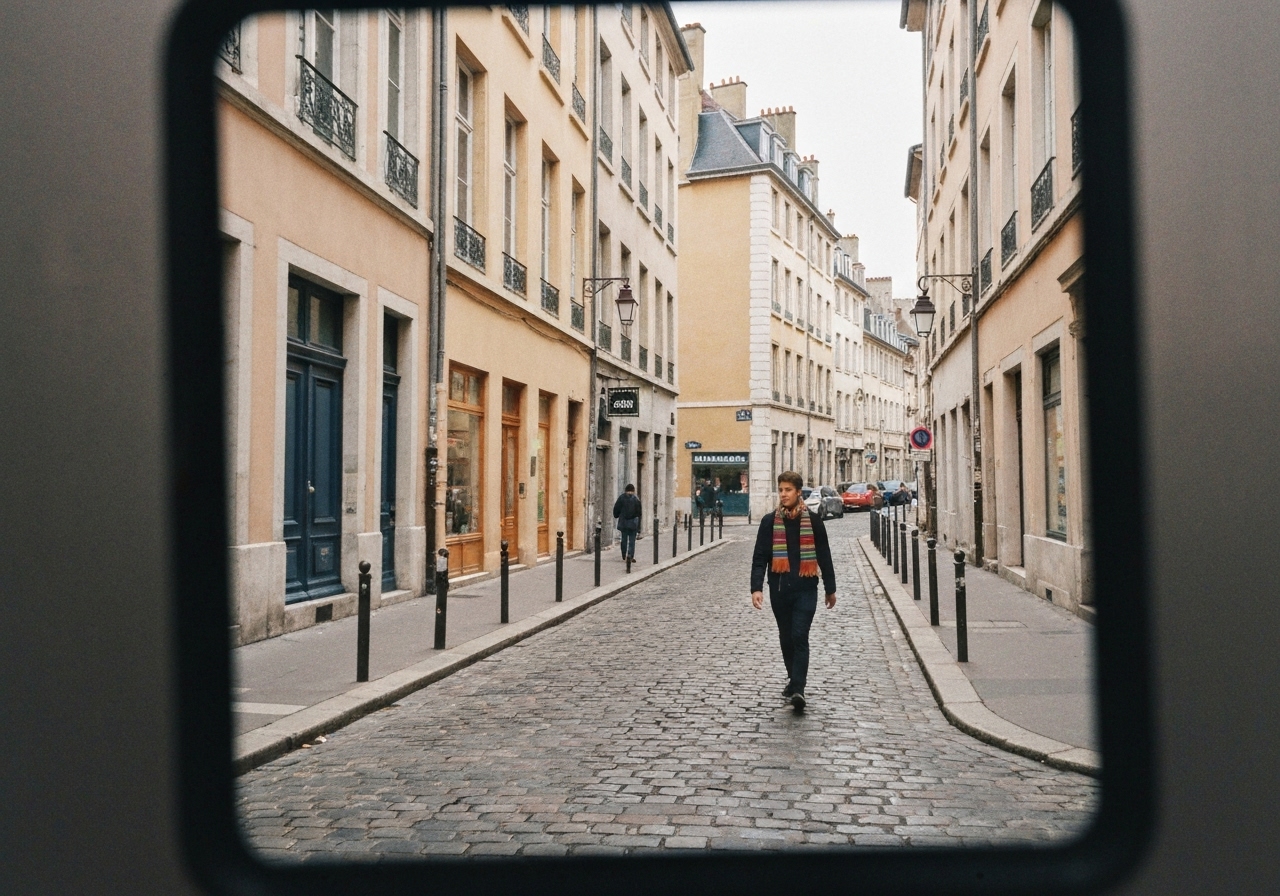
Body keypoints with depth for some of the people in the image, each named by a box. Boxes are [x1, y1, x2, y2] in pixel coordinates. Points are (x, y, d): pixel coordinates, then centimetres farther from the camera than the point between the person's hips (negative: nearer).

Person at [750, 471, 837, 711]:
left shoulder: (812, 520, 0)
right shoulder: (769, 521, 2)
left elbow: (824, 555, 7)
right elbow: (759, 557, 0)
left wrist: (830, 589, 11)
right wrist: (756, 588, -12)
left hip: (805, 589, -2)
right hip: (779, 589, 3)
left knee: (800, 637, -11)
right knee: (786, 637, 14)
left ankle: (798, 689, -13)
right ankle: (794, 679, 31)